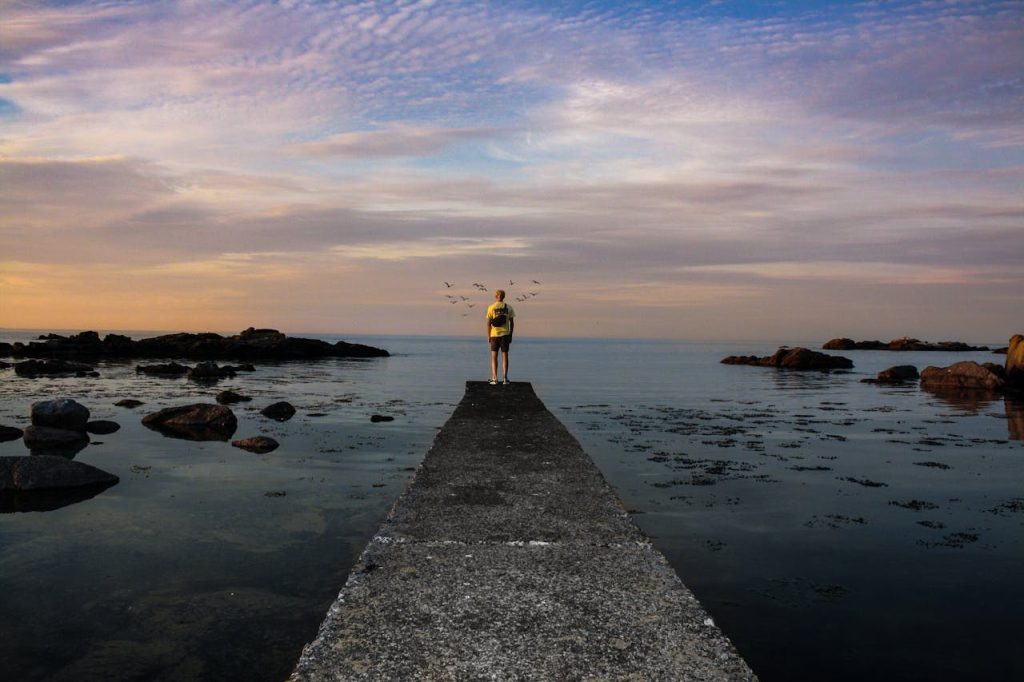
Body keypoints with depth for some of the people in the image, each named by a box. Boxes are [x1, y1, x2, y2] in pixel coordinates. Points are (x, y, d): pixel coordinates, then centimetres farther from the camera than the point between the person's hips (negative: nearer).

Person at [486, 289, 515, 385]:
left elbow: (488, 323, -5)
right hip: (505, 334, 1)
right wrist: (510, 335, 10)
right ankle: (505, 378, 1)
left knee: (494, 356, 5)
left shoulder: (491, 307, -4)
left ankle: (494, 378, -1)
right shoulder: (508, 307, 1)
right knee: (505, 356, 5)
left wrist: (488, 336, 3)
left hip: (494, 335, -1)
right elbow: (512, 323, 2)